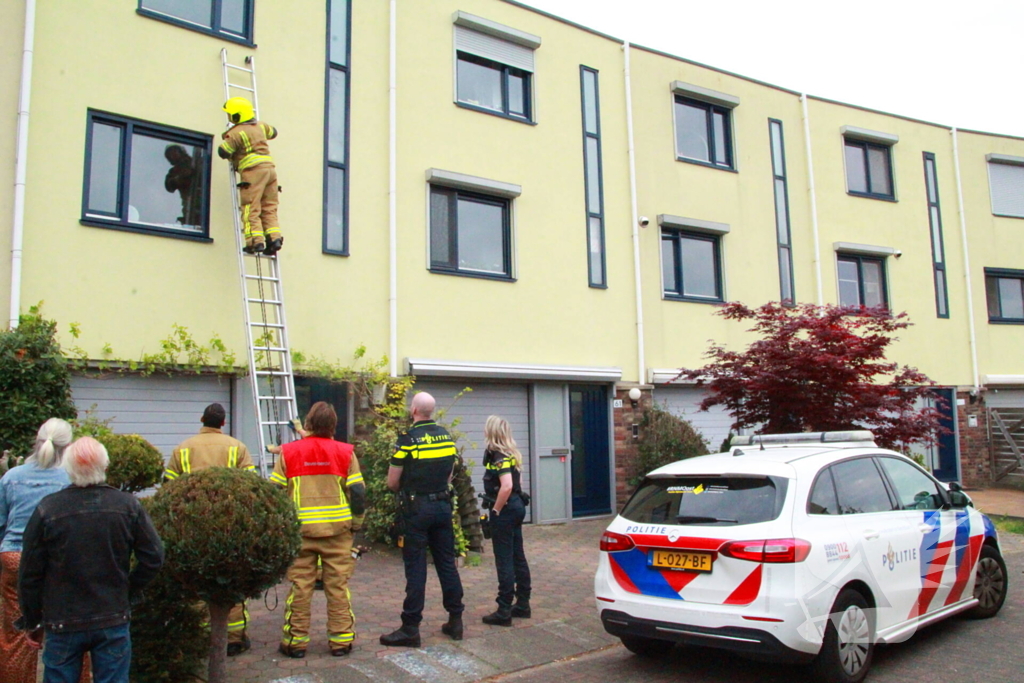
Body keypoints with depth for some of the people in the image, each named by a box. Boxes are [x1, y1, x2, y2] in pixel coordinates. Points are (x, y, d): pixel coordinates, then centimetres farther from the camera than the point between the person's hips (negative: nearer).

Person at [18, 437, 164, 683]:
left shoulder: (47, 509, -11)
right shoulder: (128, 505, -8)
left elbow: (30, 574, -3)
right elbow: (154, 557, -6)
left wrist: (32, 621, 9)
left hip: (62, 623, 0)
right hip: (114, 620, 1)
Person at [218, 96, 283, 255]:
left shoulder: (236, 133, -4)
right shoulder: (260, 126, 16)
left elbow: (223, 152, -3)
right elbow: (273, 132, 35)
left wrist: (226, 139, 17)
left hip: (253, 170, -7)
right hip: (270, 168, 7)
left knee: (251, 208, -6)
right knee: (269, 208, 9)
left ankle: (256, 241, -14)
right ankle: (274, 237, -2)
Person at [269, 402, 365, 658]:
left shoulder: (288, 452, -1)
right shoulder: (345, 452, -1)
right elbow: (358, 492, -2)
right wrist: (356, 524, 9)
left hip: (300, 529, 0)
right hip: (338, 528, 0)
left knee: (299, 586, 8)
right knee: (338, 585, 8)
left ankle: (295, 641, 15)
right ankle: (341, 639, 14)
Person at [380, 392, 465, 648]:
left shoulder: (408, 439, -12)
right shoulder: (447, 436, 5)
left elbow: (392, 482, -8)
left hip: (416, 509, -5)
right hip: (443, 506, 5)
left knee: (416, 568, -1)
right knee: (447, 564, 12)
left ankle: (410, 629, 5)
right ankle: (455, 621, 19)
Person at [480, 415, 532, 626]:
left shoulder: (498, 456, -17)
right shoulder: (512, 454, 11)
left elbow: (506, 486, -28)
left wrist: (495, 509, -17)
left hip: (505, 510, -9)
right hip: (517, 506, 9)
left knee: (504, 560, -3)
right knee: (518, 556, 15)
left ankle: (504, 612, 4)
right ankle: (523, 604, 25)